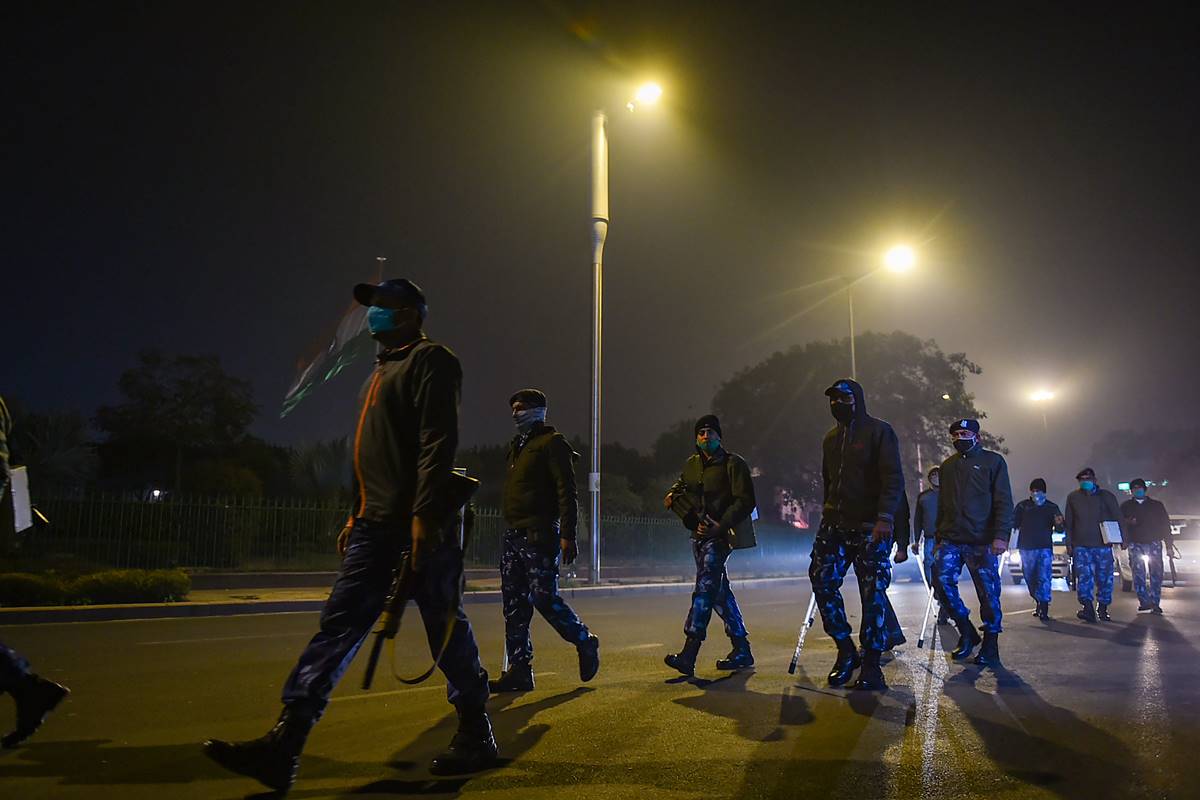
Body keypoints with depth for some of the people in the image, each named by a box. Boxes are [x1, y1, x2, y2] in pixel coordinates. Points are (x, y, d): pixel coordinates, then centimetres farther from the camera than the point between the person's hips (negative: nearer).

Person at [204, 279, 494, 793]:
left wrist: (424, 515, -24)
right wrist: (358, 517, 21)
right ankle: (283, 746, -5)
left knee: (446, 630, 0)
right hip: (376, 527, 9)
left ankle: (476, 738, 16)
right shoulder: (383, 370, 24)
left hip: (420, 524, -9)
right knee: (338, 625, -1)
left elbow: (438, 442, -16)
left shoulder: (430, 360, -4)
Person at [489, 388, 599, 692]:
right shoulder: (518, 445, 20)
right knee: (514, 602, 5)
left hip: (540, 534, -9)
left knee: (544, 597, -9)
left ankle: (585, 644, 13)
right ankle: (519, 670, 8)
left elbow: (567, 492, -13)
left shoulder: (551, 443, -6)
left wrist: (568, 535, -20)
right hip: (514, 534, 9)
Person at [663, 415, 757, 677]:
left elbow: (745, 501, -12)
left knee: (705, 588, -17)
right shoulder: (692, 464, 14)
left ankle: (689, 655, -24)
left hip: (720, 536, -8)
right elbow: (680, 484, 31)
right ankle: (742, 650, 21)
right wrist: (673, 495, 6)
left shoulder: (733, 464, -6)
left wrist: (719, 527, -21)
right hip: (699, 536, 8)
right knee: (720, 591, 11)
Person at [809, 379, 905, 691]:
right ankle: (846, 651, 11)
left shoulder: (879, 431, -3)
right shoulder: (830, 438, 18)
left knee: (873, 592, -4)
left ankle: (871, 663, 5)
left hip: (872, 527, -6)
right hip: (835, 525, 6)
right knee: (822, 581, -4)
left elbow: (894, 478, -11)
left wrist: (885, 517, -23)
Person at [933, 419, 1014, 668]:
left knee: (988, 593, -1)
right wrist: (939, 537, 17)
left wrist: (1001, 535, -15)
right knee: (942, 577, -14)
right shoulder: (948, 466, 19)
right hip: (951, 539, 4)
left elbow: (1004, 502, -3)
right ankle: (966, 632, 3)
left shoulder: (993, 461, 4)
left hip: (983, 542, -4)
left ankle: (991, 646, 11)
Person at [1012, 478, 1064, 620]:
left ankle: (1043, 609, -14)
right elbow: (1013, 523, 4)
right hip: (1026, 548, 2)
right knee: (1030, 579, 9)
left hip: (1044, 548, -2)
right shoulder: (1023, 506, 6)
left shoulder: (1052, 507, 7)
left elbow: (1060, 530, 3)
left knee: (1044, 578, -12)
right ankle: (1039, 603, 25)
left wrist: (1059, 524, -18)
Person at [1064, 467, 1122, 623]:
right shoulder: (1073, 498, 10)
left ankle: (1102, 609, 16)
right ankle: (1088, 608, -17)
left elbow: (1117, 518, 8)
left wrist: (1121, 538, -1)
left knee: (1104, 578, 4)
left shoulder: (1106, 496, 7)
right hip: (1081, 545, 0)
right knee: (1084, 577, -13)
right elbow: (1068, 522, 11)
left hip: (1103, 544, 0)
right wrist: (1069, 543, 5)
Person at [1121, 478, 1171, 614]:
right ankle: (1144, 601, -3)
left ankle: (1155, 603, 3)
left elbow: (1165, 524, 9)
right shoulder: (1126, 506, 10)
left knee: (1156, 574, -2)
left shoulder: (1156, 505, 10)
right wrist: (1123, 541, -11)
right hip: (1135, 544, 0)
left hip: (1154, 543, 0)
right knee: (1138, 574, -5)